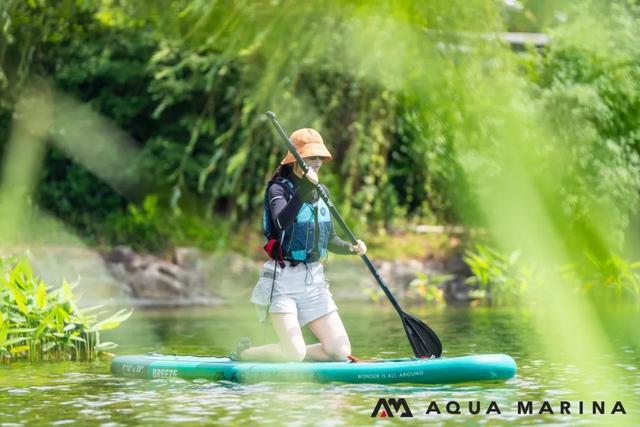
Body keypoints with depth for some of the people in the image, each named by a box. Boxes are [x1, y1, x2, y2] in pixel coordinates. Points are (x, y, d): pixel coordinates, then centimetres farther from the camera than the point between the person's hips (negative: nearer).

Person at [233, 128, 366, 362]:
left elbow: (329, 239, 19)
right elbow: (282, 222, -30)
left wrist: (350, 247, -1)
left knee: (340, 351, -3)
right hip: (283, 279, -7)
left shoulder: (320, 192, 11)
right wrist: (303, 190, -41)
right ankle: (243, 354, 10)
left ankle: (288, 355, 19)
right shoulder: (279, 189, -9)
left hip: (314, 280, 7)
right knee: (296, 353, -17)